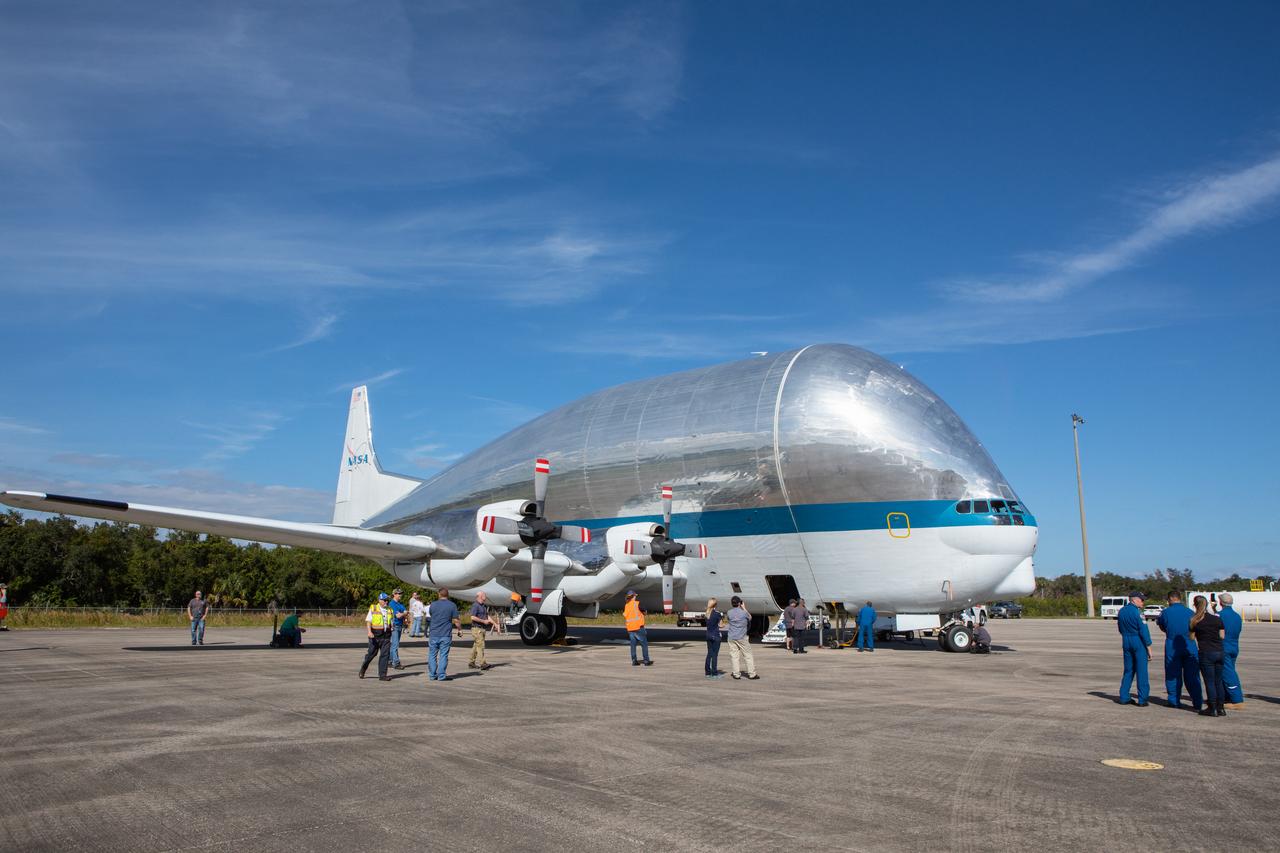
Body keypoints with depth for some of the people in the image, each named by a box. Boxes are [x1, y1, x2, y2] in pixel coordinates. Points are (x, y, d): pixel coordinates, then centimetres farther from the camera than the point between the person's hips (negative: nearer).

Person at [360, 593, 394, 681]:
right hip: (375, 635, -3)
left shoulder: (389, 610, 12)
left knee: (385, 655, -2)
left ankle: (382, 675, 1)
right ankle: (363, 668, 33)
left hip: (386, 635, 3)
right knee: (372, 653, 6)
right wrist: (369, 631, -18)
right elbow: (368, 621, -5)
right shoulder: (373, 608, -1)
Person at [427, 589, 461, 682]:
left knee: (432, 655, 9)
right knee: (443, 656, 2)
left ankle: (432, 676, 11)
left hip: (433, 634, 2)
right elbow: (456, 620, -4)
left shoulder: (433, 604, 2)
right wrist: (460, 630, 10)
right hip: (446, 635, -2)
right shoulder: (452, 605, -4)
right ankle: (441, 676, 1)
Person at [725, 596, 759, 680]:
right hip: (742, 638, -3)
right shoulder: (744, 613, -10)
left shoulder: (729, 613, -3)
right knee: (748, 655, 5)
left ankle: (736, 674, 5)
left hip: (731, 638, 3)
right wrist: (744, 608, 15)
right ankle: (751, 674, 6)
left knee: (734, 656, 6)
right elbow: (750, 618, 10)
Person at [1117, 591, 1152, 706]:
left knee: (1128, 670, 13)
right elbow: (1144, 631, -15)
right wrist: (1149, 648, -10)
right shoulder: (1137, 612, -14)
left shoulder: (1121, 611, 9)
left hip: (1126, 642, 6)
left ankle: (1124, 697, 13)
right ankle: (1142, 700, 2)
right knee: (1141, 671, 0)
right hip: (1139, 642, -6)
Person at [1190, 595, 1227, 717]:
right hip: (1219, 652, 4)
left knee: (1209, 682, 2)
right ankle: (1220, 708, 15)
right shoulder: (1217, 618, 3)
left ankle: (1212, 709, 5)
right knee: (1218, 681, 12)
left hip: (1206, 653, -4)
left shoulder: (1194, 621, -5)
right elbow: (1222, 636, 7)